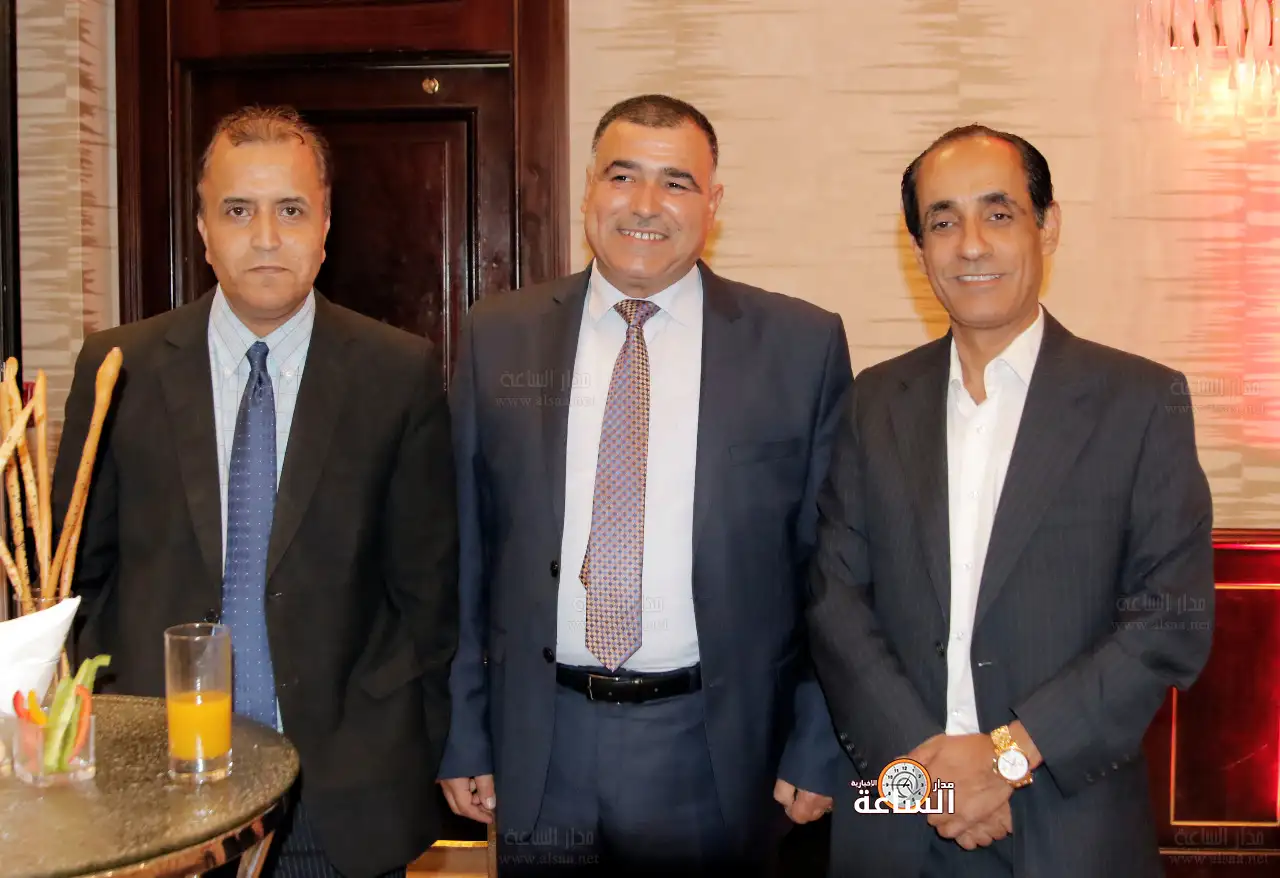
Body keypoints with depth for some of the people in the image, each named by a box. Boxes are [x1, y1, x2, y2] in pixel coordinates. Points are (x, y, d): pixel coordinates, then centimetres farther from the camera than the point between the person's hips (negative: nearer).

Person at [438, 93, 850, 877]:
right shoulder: (500, 336, 1)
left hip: (715, 751, -1)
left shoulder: (802, 345, -4)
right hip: (538, 749, 2)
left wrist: (818, 750, -1)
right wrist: (463, 735, 3)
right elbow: (466, 546, 3)